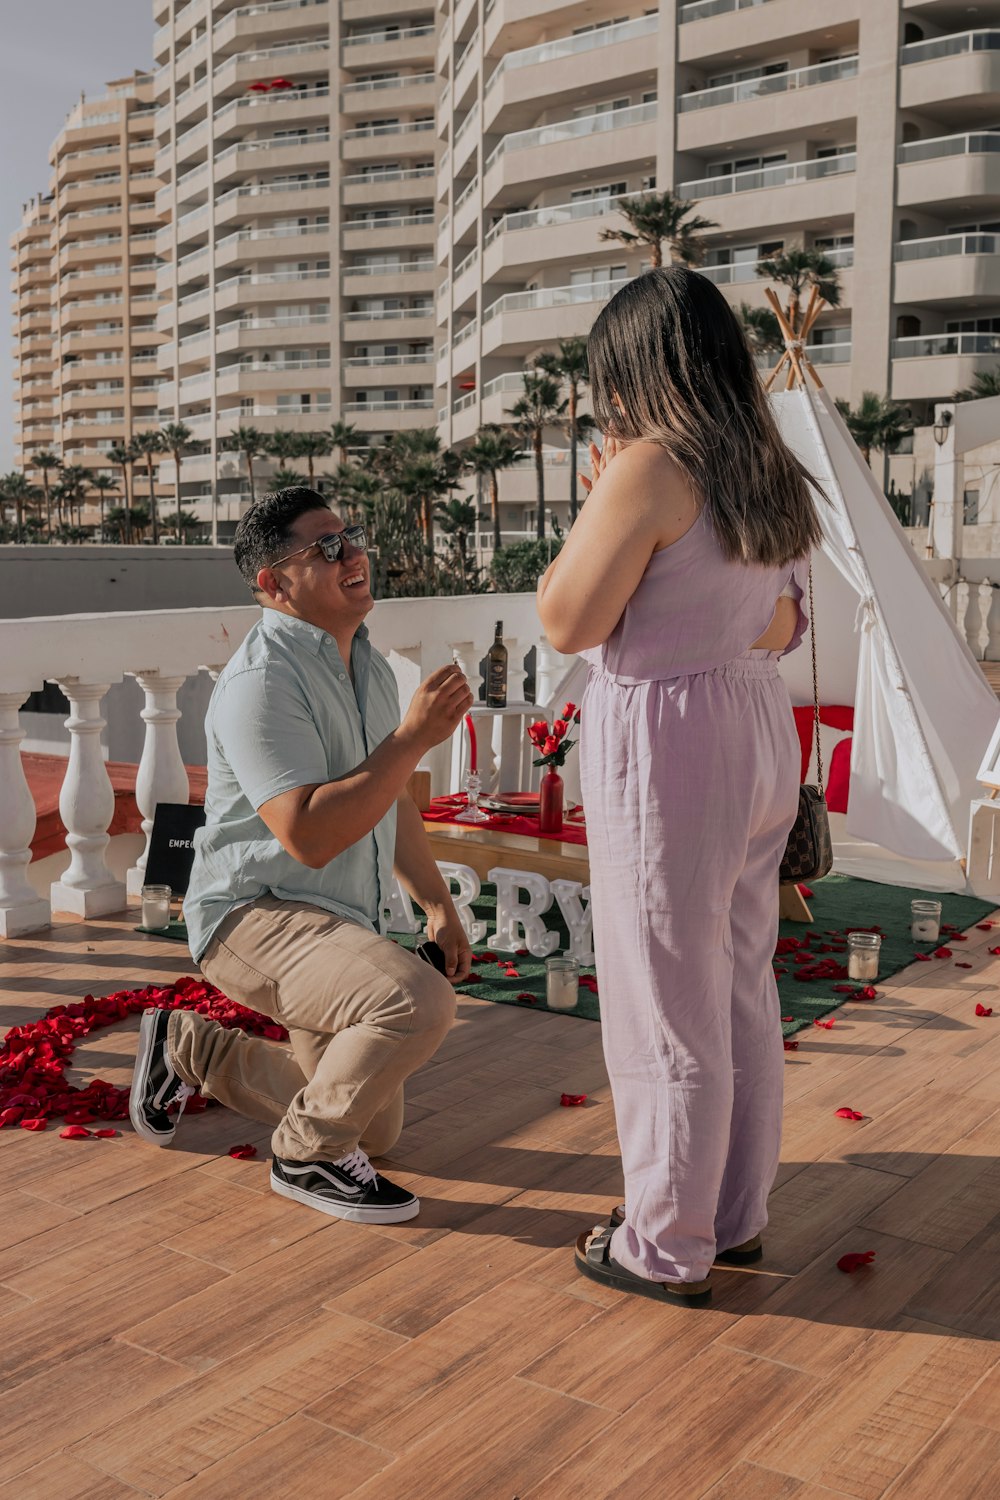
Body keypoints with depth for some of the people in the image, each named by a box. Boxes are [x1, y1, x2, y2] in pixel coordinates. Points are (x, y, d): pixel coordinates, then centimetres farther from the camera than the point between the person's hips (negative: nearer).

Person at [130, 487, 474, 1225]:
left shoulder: (368, 665, 8)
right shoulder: (262, 681, -22)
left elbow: (393, 801, 18)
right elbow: (310, 836, -31)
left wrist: (439, 903, 14)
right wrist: (413, 737, -30)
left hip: (339, 924, 9)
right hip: (256, 915, -9)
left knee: (374, 1128, 17)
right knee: (417, 1001, -35)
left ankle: (188, 1048, 31)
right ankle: (307, 1156, -8)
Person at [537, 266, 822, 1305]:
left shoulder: (650, 469, -18)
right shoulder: (767, 474, 8)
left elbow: (567, 621, -15)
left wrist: (597, 504, -3)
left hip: (665, 744, -9)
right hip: (758, 726, 9)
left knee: (666, 1007, 3)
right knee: (741, 989, 17)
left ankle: (665, 1249, 18)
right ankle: (735, 1215, 33)